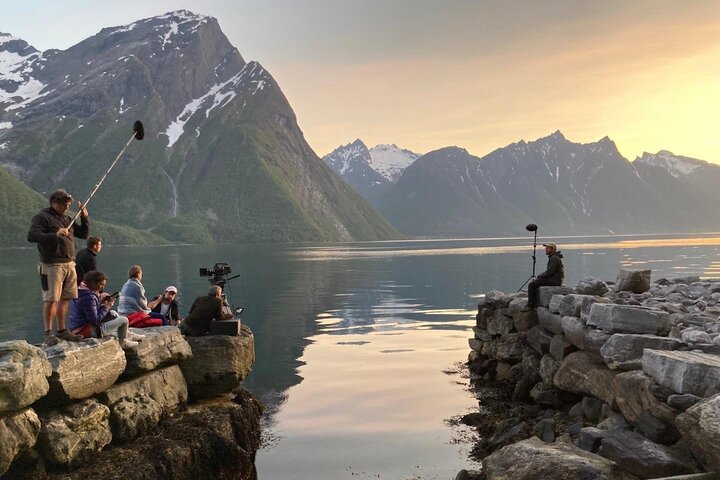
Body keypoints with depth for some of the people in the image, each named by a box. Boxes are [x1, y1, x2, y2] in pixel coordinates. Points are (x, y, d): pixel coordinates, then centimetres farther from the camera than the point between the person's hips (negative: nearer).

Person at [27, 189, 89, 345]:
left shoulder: (67, 218, 19)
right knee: (51, 299, -8)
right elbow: (31, 236, -17)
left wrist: (84, 217, 6)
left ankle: (62, 331, 16)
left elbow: (83, 234, 21)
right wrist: (55, 235, -30)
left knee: (65, 298, 8)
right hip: (52, 265, -7)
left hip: (69, 264, 7)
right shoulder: (42, 217, -4)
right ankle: (48, 334, -3)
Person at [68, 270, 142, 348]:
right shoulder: (88, 297, -24)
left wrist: (100, 302, 4)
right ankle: (122, 342, 15)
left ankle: (127, 334, 30)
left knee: (113, 314, 25)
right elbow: (95, 320, -25)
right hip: (87, 331, -11)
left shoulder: (81, 291, 7)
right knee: (124, 320, -9)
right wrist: (106, 307, -14)